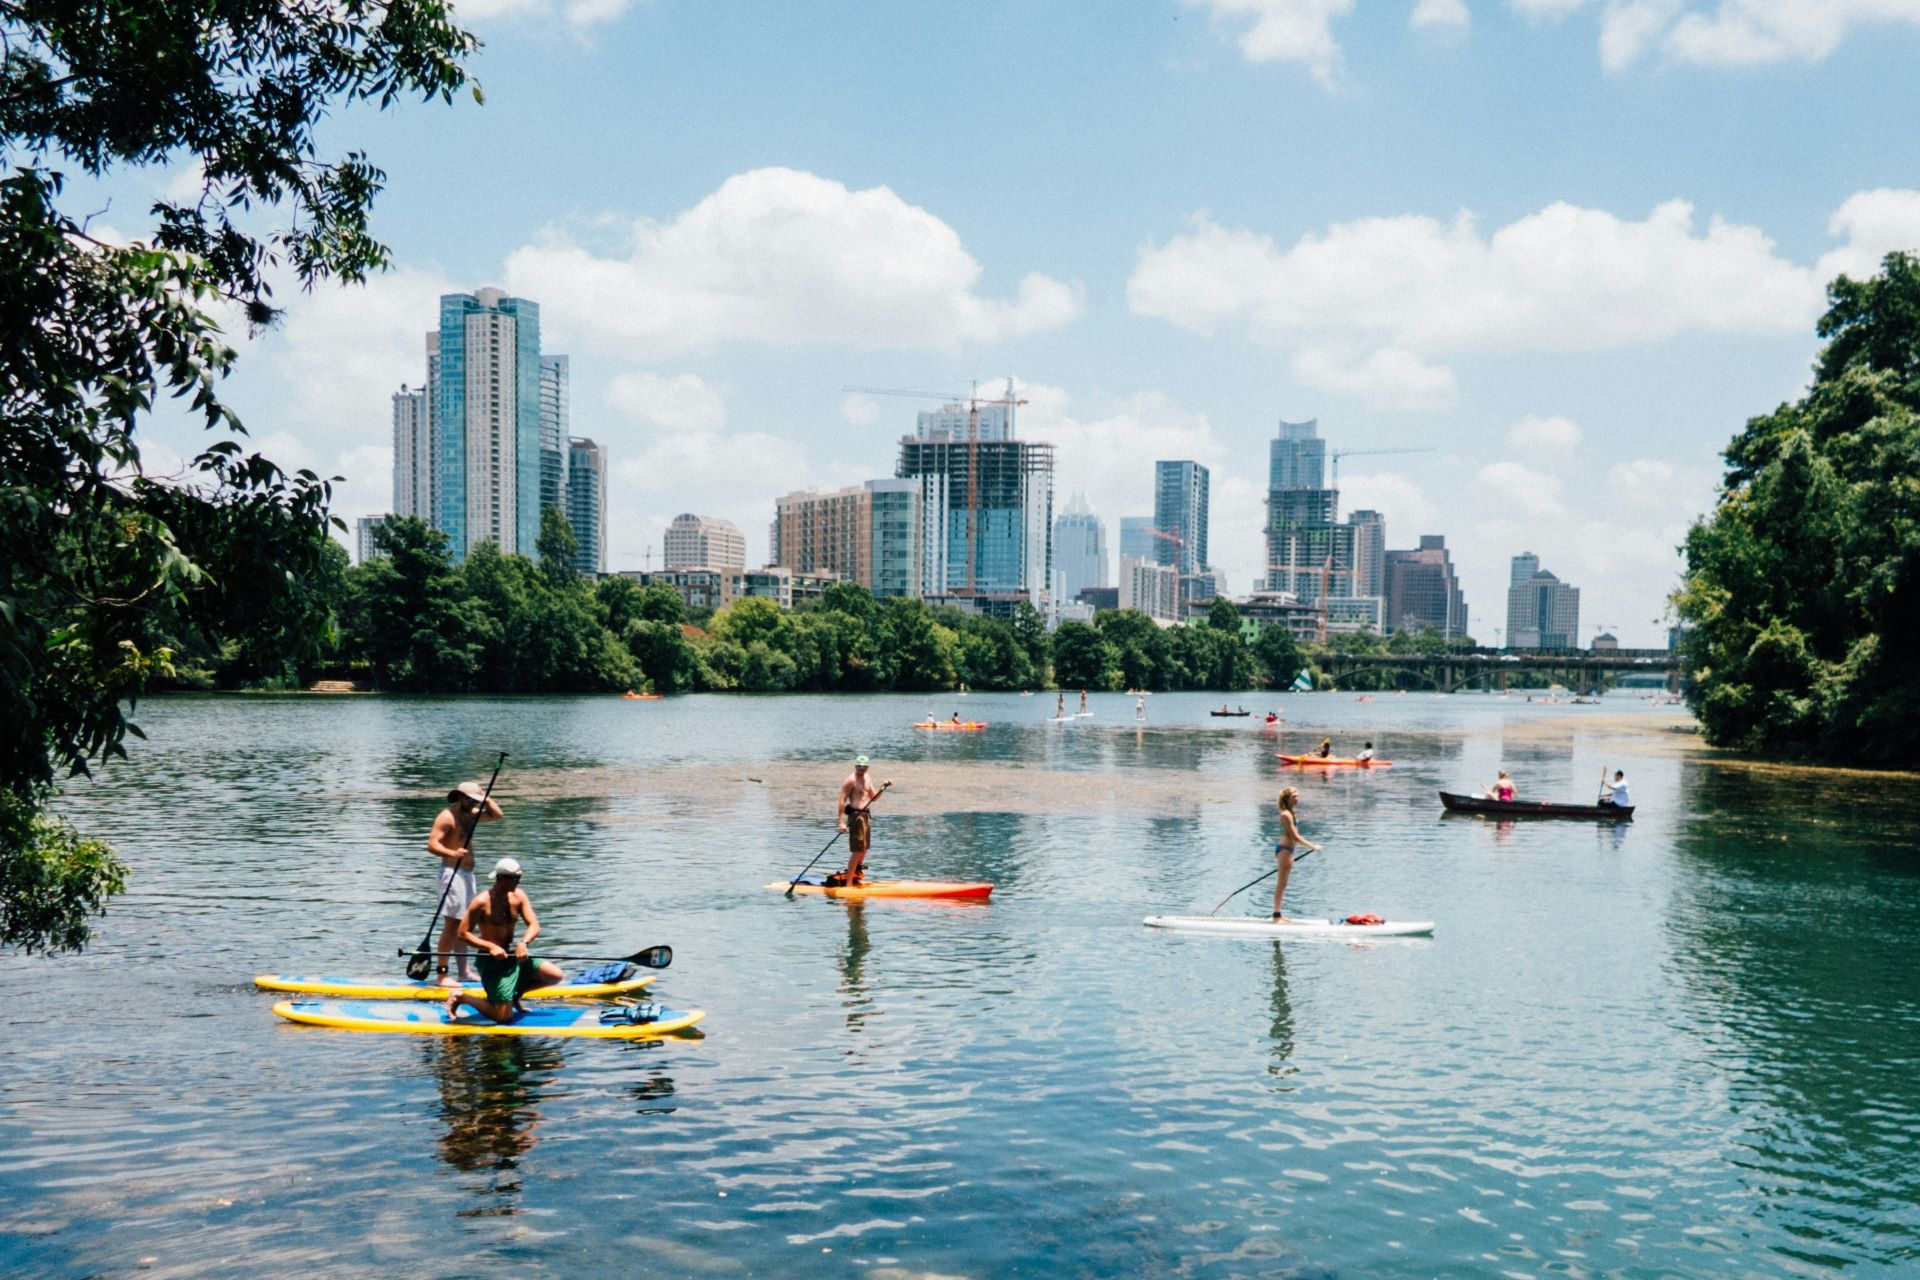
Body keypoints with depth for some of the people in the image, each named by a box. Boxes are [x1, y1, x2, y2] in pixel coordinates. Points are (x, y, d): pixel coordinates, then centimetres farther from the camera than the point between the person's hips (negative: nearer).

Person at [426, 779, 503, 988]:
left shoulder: (471, 814, 14)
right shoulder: (447, 817, -12)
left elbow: (497, 815, 18)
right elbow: (432, 844, -20)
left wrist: (486, 797, 6)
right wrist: (452, 853, -34)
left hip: (467, 874, 9)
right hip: (452, 874, -9)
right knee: (451, 925, -10)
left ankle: (464, 972, 17)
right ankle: (442, 975, -8)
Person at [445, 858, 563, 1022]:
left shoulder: (518, 896, 1)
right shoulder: (482, 902, -16)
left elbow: (534, 925, -5)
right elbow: (463, 933, -15)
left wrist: (524, 943, -26)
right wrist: (490, 946, -27)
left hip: (513, 954, 6)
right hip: (491, 960, -6)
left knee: (556, 976, -4)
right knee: (504, 1017, -10)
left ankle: (515, 993, 19)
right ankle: (459, 997, 10)